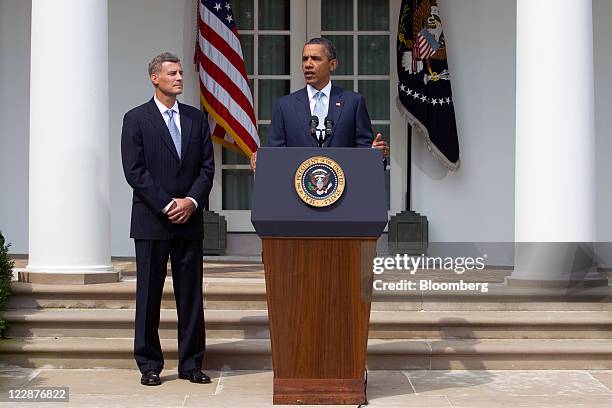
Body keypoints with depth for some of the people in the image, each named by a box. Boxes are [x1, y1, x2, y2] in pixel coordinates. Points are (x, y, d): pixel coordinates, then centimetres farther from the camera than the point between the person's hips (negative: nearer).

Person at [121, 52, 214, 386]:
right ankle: (149, 365, 11)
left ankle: (191, 364, 13)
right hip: (152, 221, -3)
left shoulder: (197, 118, 12)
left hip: (190, 220, 3)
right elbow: (134, 171, -7)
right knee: (149, 294, 2)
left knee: (191, 295, 5)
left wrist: (192, 201, -8)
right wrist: (167, 205, -12)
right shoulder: (136, 119, 0)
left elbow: (207, 167, 8)